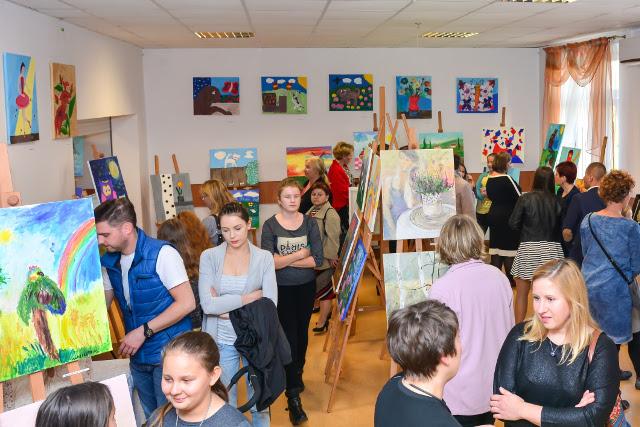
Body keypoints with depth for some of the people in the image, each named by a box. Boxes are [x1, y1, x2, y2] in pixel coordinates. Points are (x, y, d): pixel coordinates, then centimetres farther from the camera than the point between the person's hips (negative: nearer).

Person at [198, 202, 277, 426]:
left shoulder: (264, 258, -5)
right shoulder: (209, 257, -7)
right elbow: (208, 305, -17)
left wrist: (225, 305, -15)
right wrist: (251, 296, -14)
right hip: (222, 341, 0)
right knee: (225, 403, 15)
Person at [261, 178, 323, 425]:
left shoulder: (310, 223, -4)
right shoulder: (270, 225, -10)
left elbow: (318, 259, -11)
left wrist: (284, 260, -17)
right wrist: (299, 254, -15)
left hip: (306, 287, 3)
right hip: (281, 290, -3)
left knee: (302, 333, 18)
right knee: (289, 337, -5)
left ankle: (298, 373, 43)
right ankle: (293, 397, 2)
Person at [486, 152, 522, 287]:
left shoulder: (490, 180, 5)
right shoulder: (507, 179, -17)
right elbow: (519, 197, -12)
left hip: (493, 215, 7)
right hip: (508, 217, -7)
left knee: (495, 244, 11)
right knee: (509, 246, 1)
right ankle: (510, 279, 7)